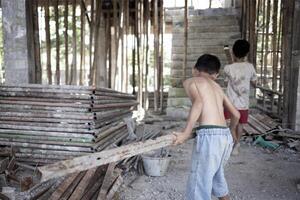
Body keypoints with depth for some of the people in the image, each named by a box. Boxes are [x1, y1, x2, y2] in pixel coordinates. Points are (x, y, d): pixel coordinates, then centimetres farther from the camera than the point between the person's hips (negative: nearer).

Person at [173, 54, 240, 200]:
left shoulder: (190, 81, 8)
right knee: (215, 175, 30)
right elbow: (236, 115, 28)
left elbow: (198, 103, -14)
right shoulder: (217, 86, 24)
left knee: (198, 188, -2)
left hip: (209, 135, -7)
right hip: (225, 136, 7)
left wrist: (186, 133, -13)